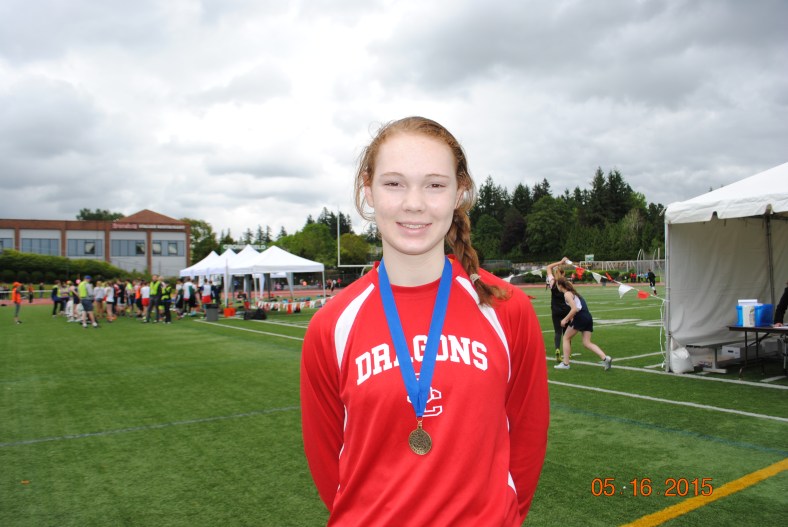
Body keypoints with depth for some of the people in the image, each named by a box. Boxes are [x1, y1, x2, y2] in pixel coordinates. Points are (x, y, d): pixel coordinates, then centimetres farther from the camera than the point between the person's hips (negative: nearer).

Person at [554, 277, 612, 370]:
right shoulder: (572, 292, 23)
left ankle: (565, 363, 10)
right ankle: (605, 358, -11)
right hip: (588, 317, 9)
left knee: (566, 338, 7)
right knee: (587, 343, 6)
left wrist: (565, 319, -10)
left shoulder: (567, 294, -6)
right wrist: (569, 318, 21)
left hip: (580, 317, -9)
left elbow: (574, 309, -17)